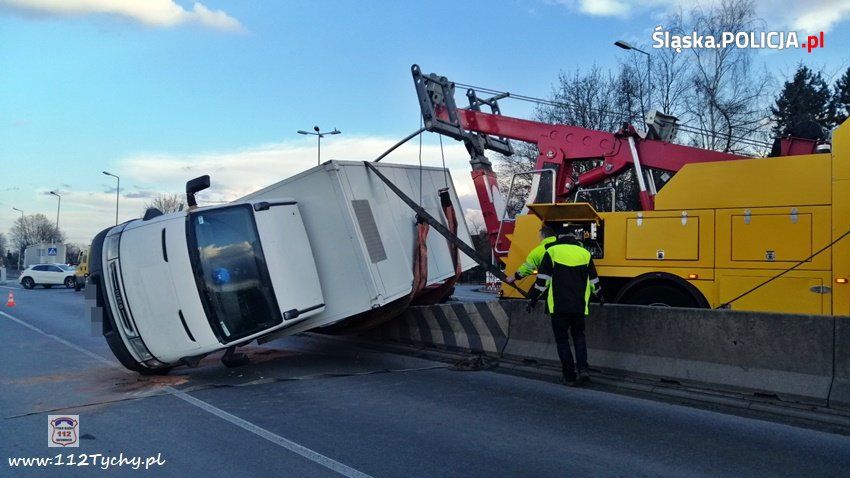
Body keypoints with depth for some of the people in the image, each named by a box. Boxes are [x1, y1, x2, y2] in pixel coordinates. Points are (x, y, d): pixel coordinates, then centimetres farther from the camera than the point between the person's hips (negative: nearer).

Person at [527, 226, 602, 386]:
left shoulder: (552, 251, -1)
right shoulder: (584, 253, 8)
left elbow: (543, 278, -5)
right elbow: (593, 279, 16)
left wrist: (534, 299, 3)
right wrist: (600, 296, 32)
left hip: (558, 305, -3)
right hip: (579, 305, 3)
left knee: (562, 339, 6)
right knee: (579, 336, 18)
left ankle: (570, 376, 4)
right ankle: (583, 369, 0)